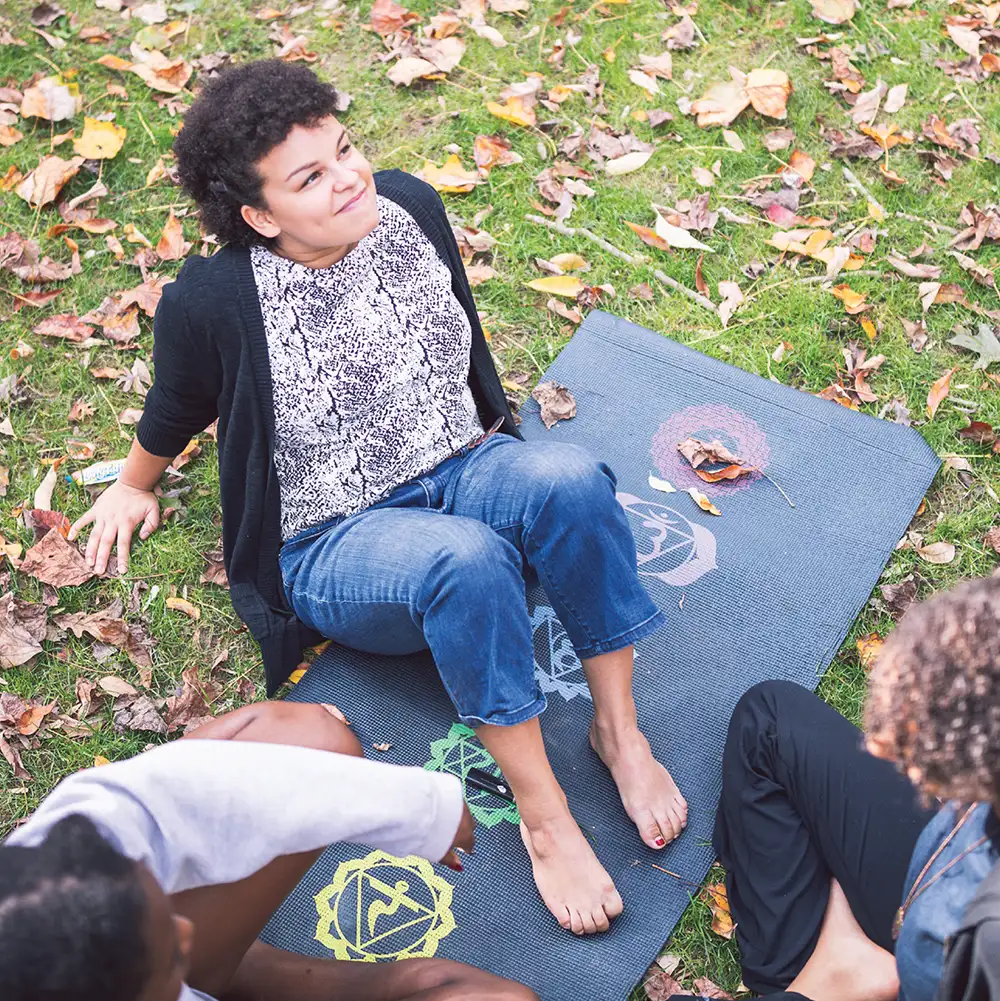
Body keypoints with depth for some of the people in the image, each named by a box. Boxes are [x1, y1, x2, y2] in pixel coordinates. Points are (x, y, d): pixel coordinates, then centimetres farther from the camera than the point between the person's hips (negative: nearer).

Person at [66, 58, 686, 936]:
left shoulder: (410, 208, -6)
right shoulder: (213, 303, -19)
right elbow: (177, 407, 3)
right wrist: (134, 487, 21)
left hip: (465, 470, 4)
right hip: (335, 545, -4)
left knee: (569, 479, -30)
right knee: (467, 559, -37)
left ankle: (619, 729, -15)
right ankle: (544, 817, -22)